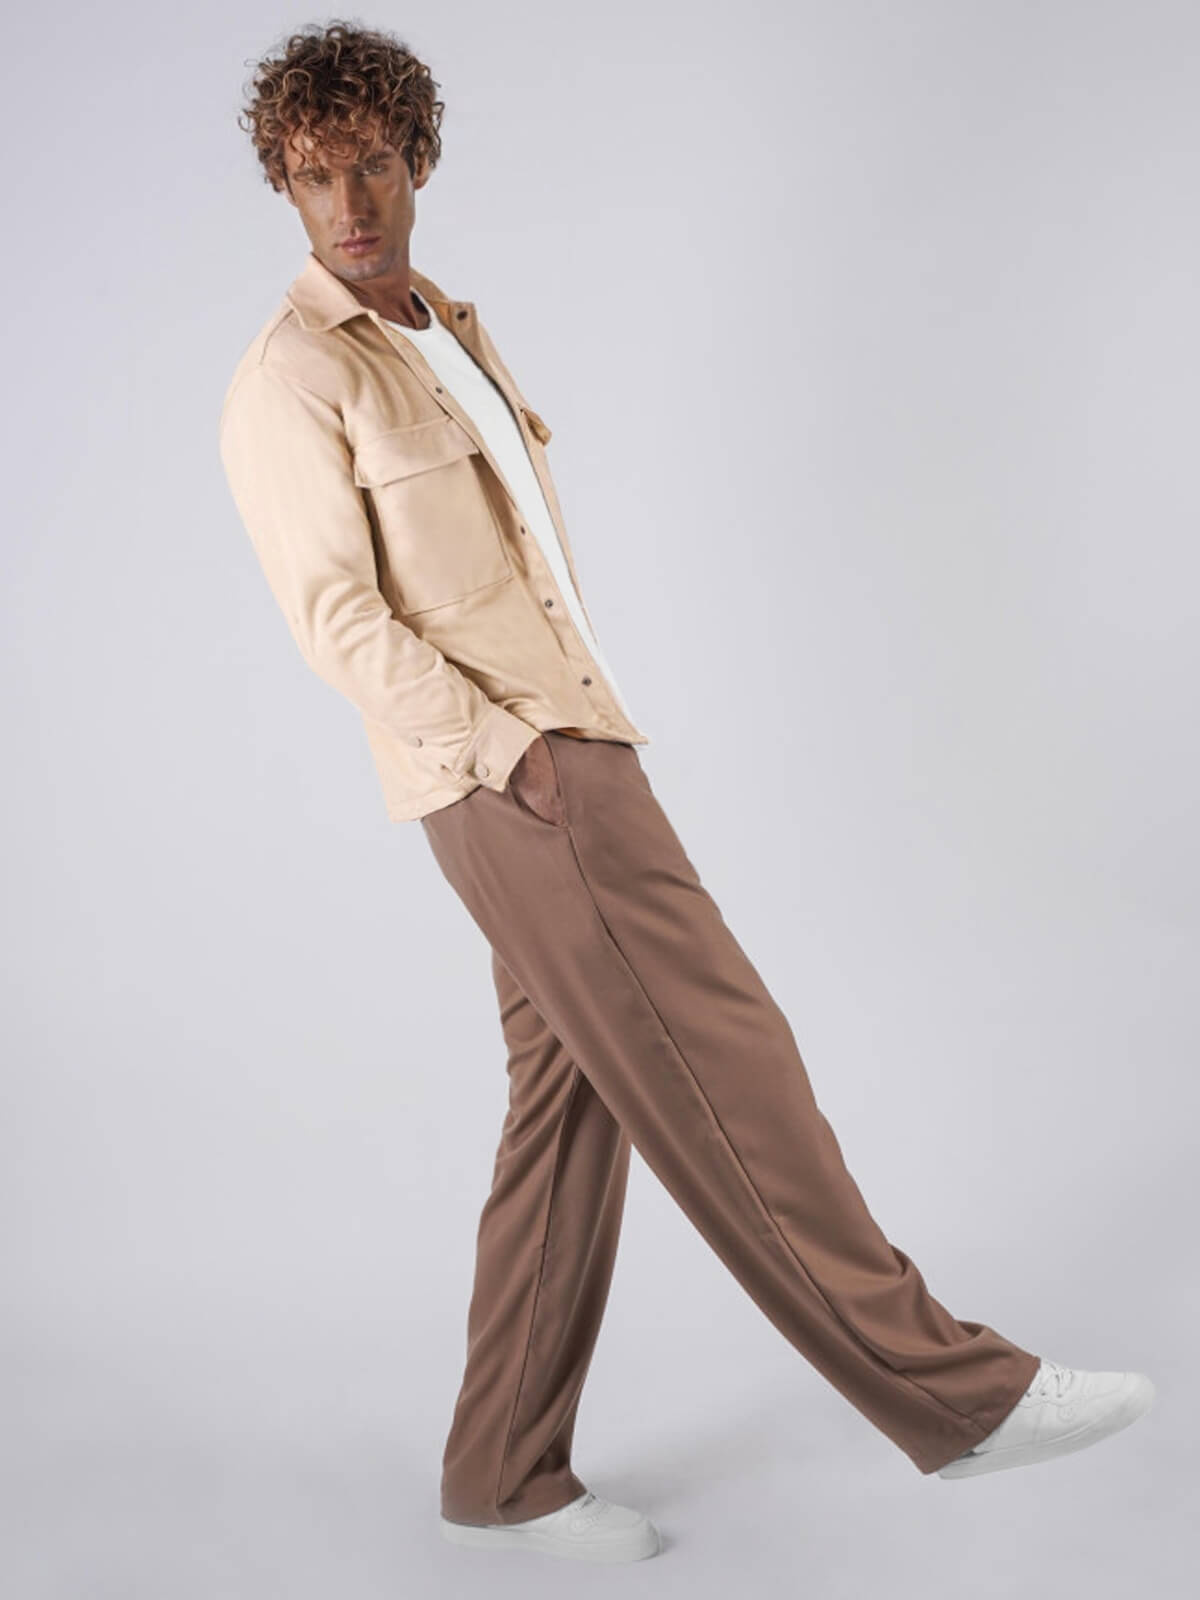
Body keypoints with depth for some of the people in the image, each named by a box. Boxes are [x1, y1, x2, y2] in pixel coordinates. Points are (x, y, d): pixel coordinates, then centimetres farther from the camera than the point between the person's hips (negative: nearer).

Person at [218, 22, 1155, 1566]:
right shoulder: (290, 379, -5)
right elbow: (339, 619, -13)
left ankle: (506, 1473, 19)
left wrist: (582, 736, 17)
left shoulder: (451, 334, 21)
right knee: (723, 1072, -6)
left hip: (567, 753, 9)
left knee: (570, 1105, 8)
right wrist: (511, 753, -18)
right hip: (513, 782, -9)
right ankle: (952, 1388, 3)